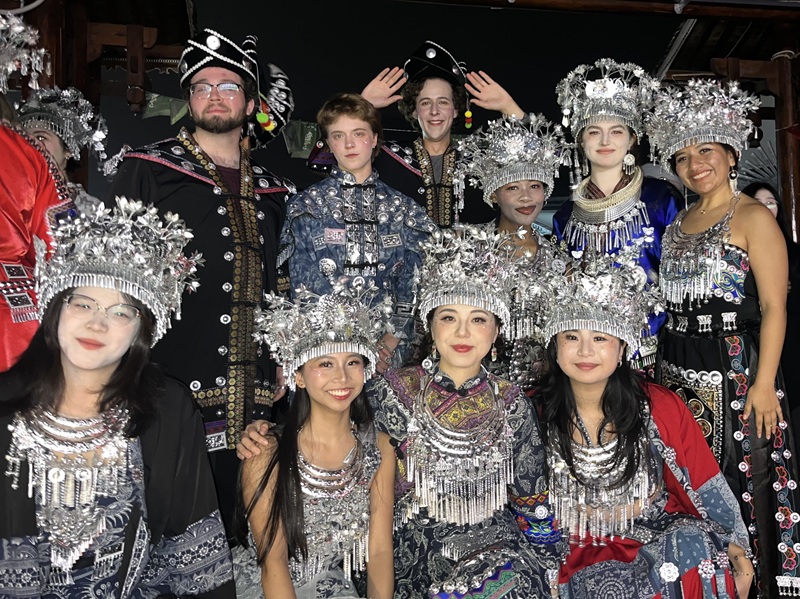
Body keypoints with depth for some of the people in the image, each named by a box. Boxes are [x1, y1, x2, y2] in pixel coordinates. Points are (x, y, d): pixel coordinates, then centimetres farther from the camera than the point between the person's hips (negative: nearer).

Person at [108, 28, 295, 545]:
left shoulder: (270, 190, 16)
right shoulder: (148, 171, 2)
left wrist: (280, 365, 15)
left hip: (250, 395, 4)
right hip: (167, 386, -4)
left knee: (221, 526, 13)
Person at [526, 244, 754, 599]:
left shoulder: (661, 407, -4)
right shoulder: (536, 413, -7)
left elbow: (707, 484, 1)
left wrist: (736, 548, -4)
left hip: (663, 532, 2)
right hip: (584, 551, -2)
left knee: (693, 545, -28)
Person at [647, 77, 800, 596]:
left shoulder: (753, 217, -5)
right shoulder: (678, 223, 15)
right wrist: (658, 366, 9)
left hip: (734, 367, -6)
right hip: (677, 372, 7)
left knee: (739, 475, 0)